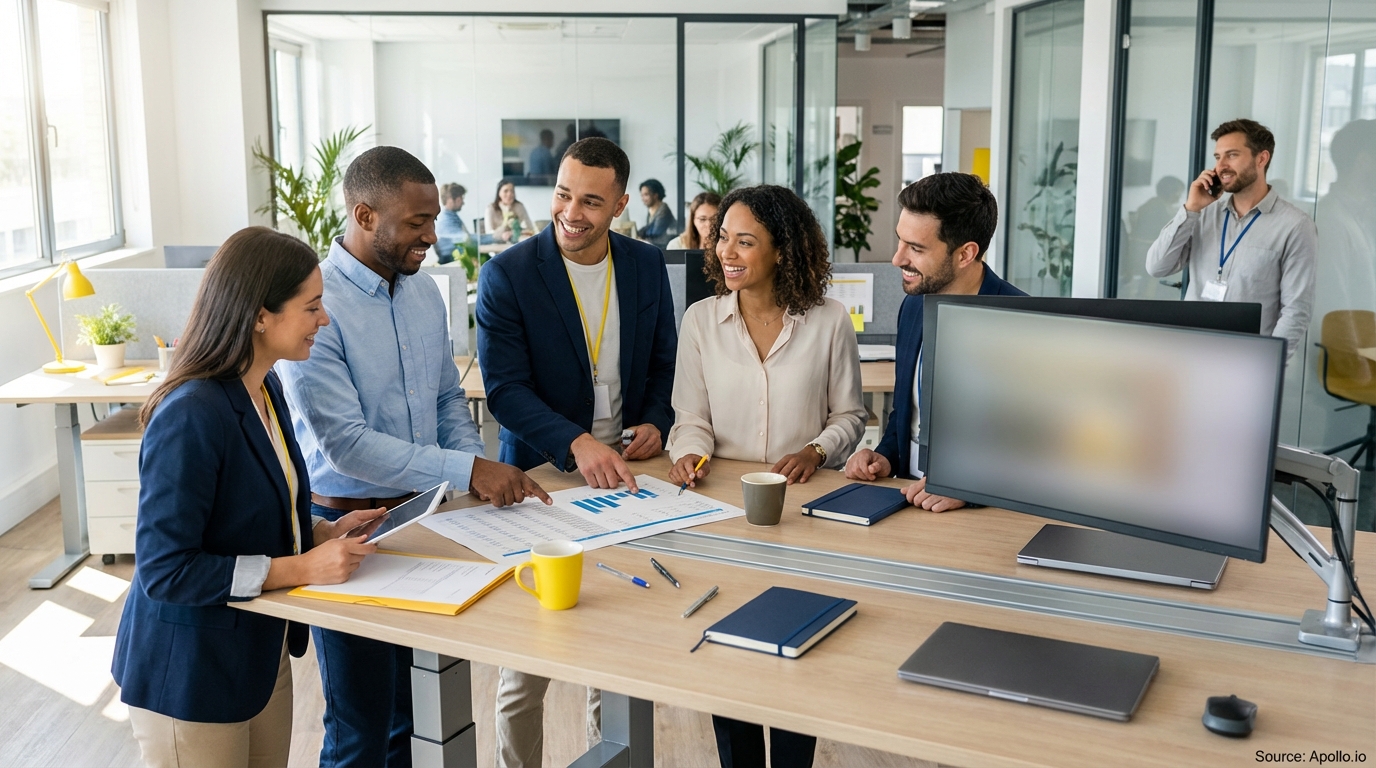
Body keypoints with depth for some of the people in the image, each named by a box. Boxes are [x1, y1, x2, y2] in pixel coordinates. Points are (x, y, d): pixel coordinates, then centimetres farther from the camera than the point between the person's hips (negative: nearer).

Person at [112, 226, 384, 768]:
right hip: (188, 678, -8)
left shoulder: (266, 390, 2)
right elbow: (164, 570, -25)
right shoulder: (191, 415, -26)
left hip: (261, 656, 8)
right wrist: (300, 569, -25)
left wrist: (322, 533, -2)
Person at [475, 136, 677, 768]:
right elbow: (505, 388, -15)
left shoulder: (647, 266, 3)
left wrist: (656, 422, -6)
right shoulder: (507, 276, -9)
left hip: (623, 474, 3)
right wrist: (577, 443, -29)